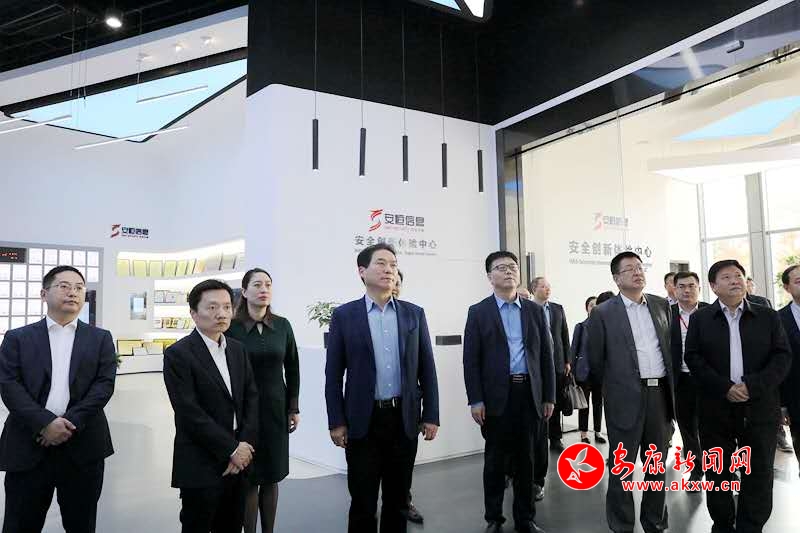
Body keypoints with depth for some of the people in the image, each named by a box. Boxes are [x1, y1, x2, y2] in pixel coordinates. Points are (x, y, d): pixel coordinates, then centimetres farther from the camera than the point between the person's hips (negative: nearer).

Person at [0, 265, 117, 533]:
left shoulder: (100, 338, 9)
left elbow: (104, 384, -1)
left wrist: (71, 422, -14)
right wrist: (45, 423, -16)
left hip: (83, 446, 1)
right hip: (28, 447, 0)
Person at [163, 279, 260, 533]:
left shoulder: (238, 349, 8)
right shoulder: (177, 354, -11)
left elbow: (252, 398, 6)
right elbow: (189, 412, -16)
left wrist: (245, 445, -7)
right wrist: (232, 449, -14)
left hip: (237, 463, 6)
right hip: (201, 465, -5)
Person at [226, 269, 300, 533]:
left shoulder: (282, 325, 1)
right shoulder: (232, 327, -8)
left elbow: (292, 368, 7)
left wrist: (293, 407, 6)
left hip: (276, 409, 3)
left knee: (271, 477, 12)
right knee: (249, 478, 5)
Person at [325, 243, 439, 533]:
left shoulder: (414, 313, 5)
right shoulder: (344, 315, -1)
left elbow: (427, 369, 6)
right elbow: (333, 374, -1)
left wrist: (431, 415, 3)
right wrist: (336, 421, -5)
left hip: (405, 419, 2)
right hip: (362, 421, -2)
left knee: (398, 498, 14)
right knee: (362, 502, 6)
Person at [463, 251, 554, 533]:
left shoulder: (535, 310, 9)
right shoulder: (478, 312, 1)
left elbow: (545, 355, 9)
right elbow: (471, 360, -3)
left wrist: (549, 397, 6)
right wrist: (475, 400, -9)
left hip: (529, 394, 3)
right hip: (496, 396, -2)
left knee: (526, 459, 11)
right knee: (495, 460, 8)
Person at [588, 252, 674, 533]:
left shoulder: (661, 305, 8)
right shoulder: (602, 313, -6)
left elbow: (670, 346, 17)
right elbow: (595, 360, 0)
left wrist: (669, 385, 14)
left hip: (660, 393, 5)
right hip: (626, 398, -4)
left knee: (657, 465, 16)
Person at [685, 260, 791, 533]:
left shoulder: (768, 316, 6)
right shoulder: (700, 319, 4)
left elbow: (782, 356, -1)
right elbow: (693, 357, -3)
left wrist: (753, 386, -15)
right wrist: (725, 387, -15)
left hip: (759, 408, 1)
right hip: (716, 409, 0)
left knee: (759, 474, 6)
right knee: (717, 473, 9)